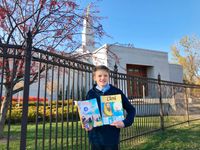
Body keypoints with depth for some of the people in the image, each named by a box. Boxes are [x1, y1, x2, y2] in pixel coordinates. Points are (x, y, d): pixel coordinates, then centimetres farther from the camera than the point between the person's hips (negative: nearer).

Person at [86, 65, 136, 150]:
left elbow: (131, 110, 2)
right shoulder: (91, 93, 1)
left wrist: (125, 122, -12)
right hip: (95, 136, 2)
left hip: (112, 136, -1)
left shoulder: (116, 92, -4)